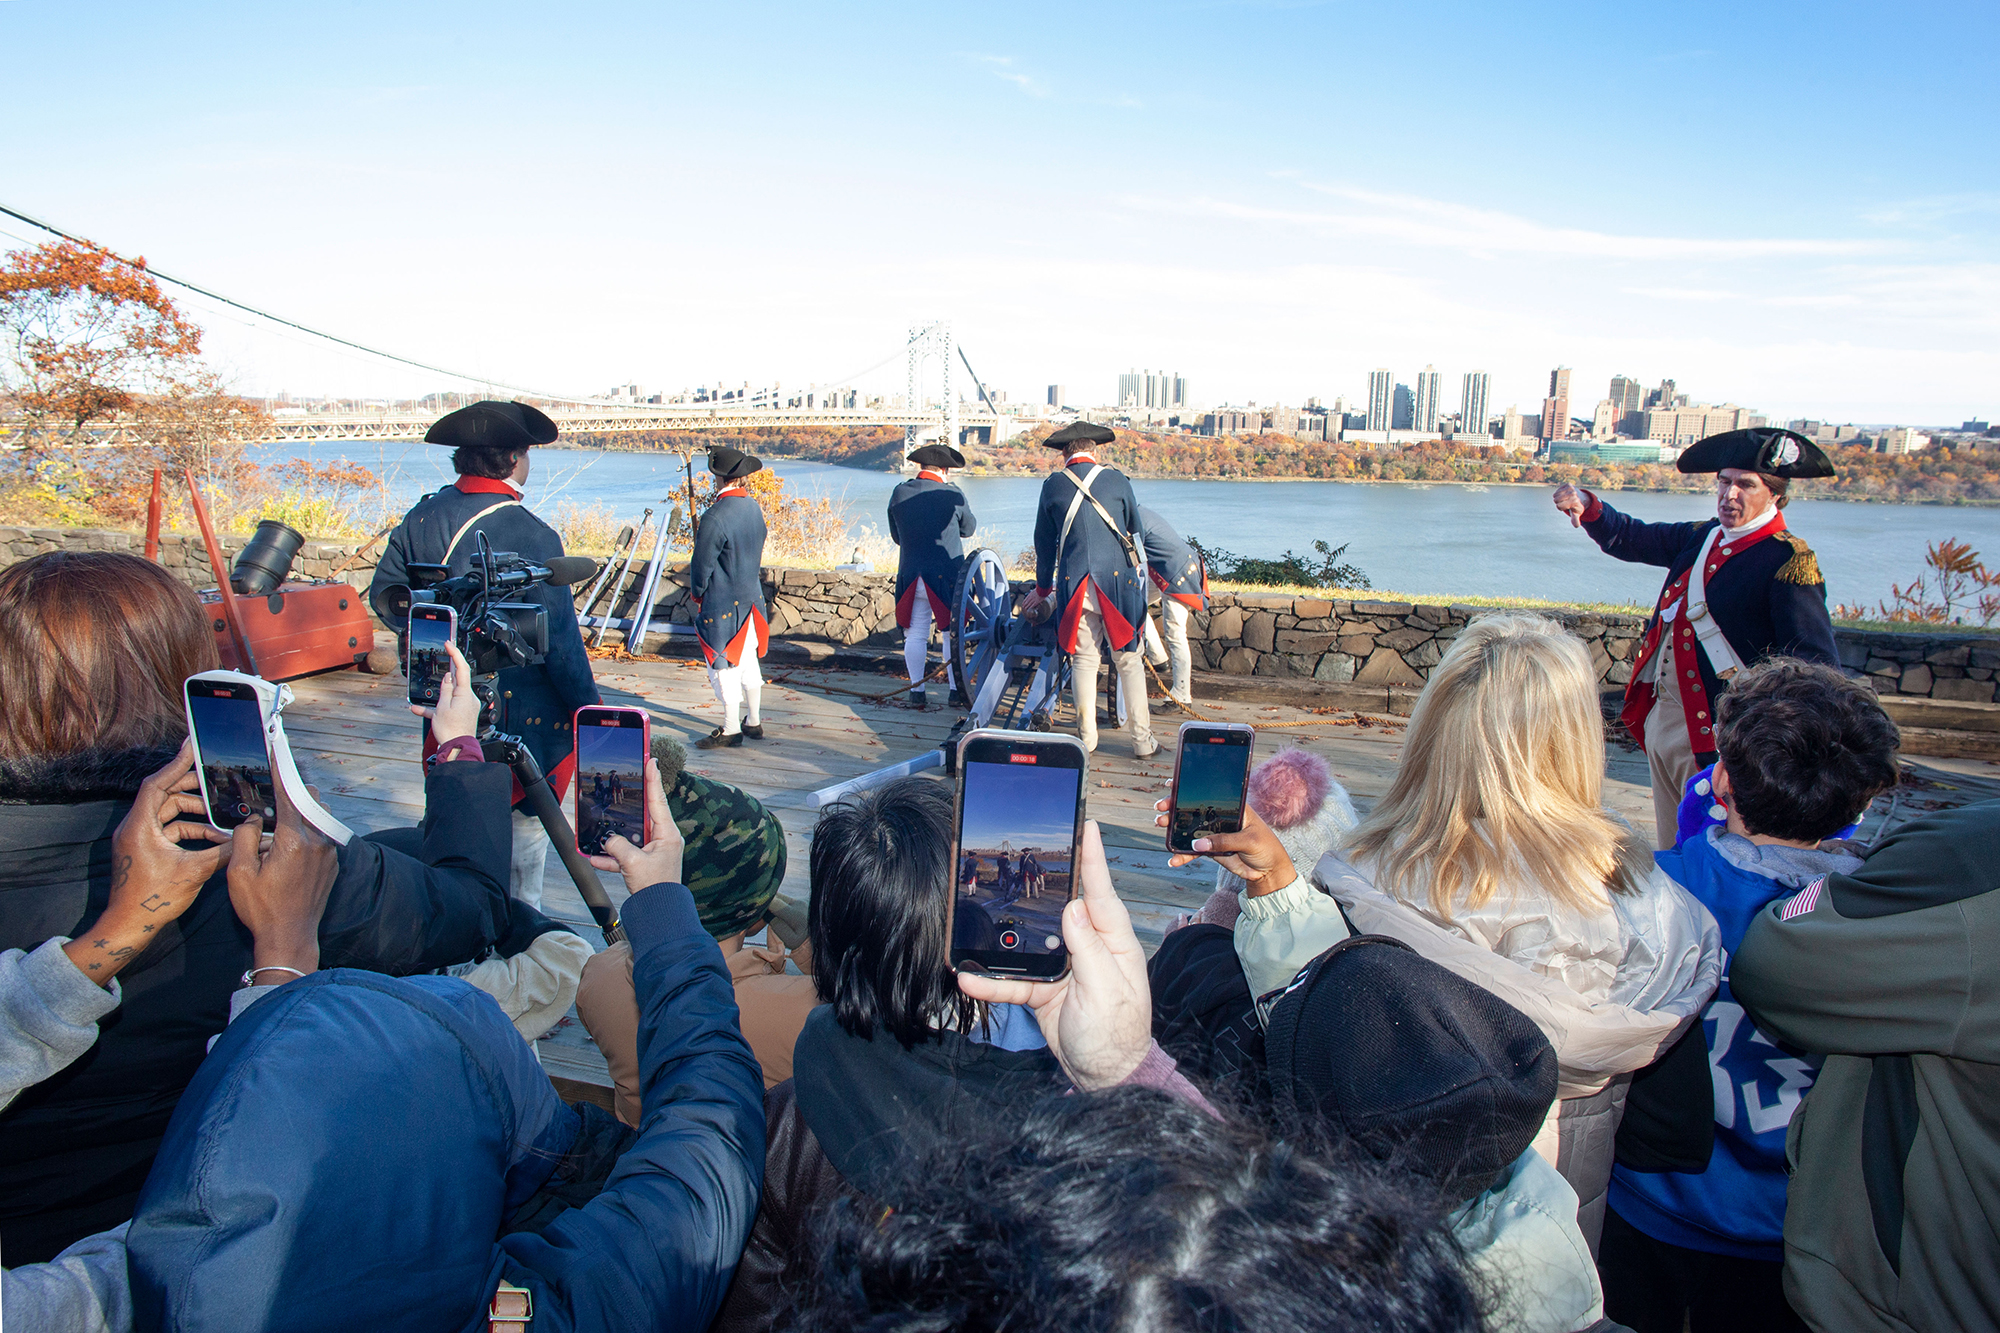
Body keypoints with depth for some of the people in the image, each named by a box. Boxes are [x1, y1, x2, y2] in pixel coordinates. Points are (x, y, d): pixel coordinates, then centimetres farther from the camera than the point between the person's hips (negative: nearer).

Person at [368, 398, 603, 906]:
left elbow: (384, 596, 8)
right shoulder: (531, 536, -21)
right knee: (525, 823, 9)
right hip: (522, 715, -6)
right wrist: (590, 710, -10)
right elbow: (560, 641, -20)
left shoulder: (421, 517, -2)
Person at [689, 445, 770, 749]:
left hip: (721, 603, -8)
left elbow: (701, 563, -15)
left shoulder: (716, 517, -22)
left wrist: (697, 593, 1)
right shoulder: (753, 508, 2)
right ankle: (753, 722, 26)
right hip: (751, 597, 8)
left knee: (724, 666, 1)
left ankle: (731, 730, 7)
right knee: (748, 661, 16)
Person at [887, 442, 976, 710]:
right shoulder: (953, 496, -10)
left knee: (915, 634, 9)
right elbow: (969, 529, 7)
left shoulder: (899, 494, 0)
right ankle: (956, 689, 14)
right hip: (947, 575, -2)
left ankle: (916, 690, 8)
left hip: (910, 575, 2)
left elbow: (896, 536, 11)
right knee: (953, 633, 9)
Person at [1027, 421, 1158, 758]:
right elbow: (1137, 533, 15)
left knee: (1083, 660, 10)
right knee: (1129, 659, 5)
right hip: (1117, 578, -1)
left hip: (1073, 583, 1)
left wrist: (1043, 588, 25)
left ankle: (1086, 737, 12)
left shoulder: (1052, 485, 5)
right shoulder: (1116, 480, 4)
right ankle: (1142, 740, 7)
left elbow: (1044, 542, 14)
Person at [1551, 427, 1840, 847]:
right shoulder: (1704, 537, 10)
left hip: (1717, 732, -7)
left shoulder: (1790, 560, -12)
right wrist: (1587, 507, 4)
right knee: (1671, 852, 18)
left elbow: (1815, 664, -16)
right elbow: (1631, 539, 23)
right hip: (1662, 718, 7)